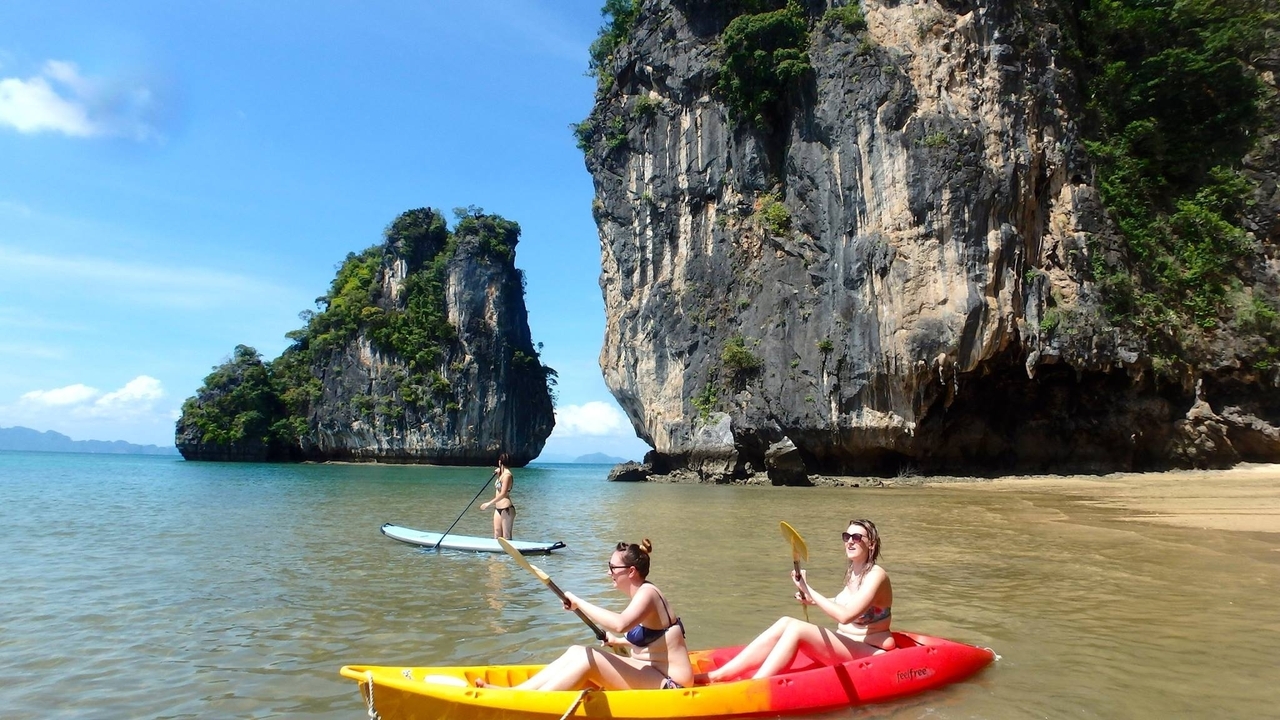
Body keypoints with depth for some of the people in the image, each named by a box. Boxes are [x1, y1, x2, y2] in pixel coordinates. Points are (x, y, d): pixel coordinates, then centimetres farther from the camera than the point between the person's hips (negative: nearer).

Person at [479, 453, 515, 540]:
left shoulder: (507, 475, -14)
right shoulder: (501, 474, 14)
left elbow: (503, 494, -21)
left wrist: (489, 503, -21)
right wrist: (497, 474, 17)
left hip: (506, 509, -9)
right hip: (498, 509, 9)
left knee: (506, 537, -5)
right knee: (497, 536, 10)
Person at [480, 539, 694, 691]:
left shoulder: (647, 592, -17)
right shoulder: (642, 592, 11)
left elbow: (620, 624, -37)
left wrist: (579, 603, -28)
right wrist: (617, 641, 26)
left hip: (668, 684, -9)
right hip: (655, 675, 9)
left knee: (588, 658, -21)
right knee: (576, 652, -3)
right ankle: (515, 693, -7)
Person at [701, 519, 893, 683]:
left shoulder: (876, 575, -15)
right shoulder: (852, 572, 9)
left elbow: (845, 615, -26)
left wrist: (809, 590, -24)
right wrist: (813, 601, 11)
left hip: (869, 655, -7)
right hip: (845, 647, 7)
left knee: (796, 628, -27)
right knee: (785, 622, -16)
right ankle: (717, 676, -22)